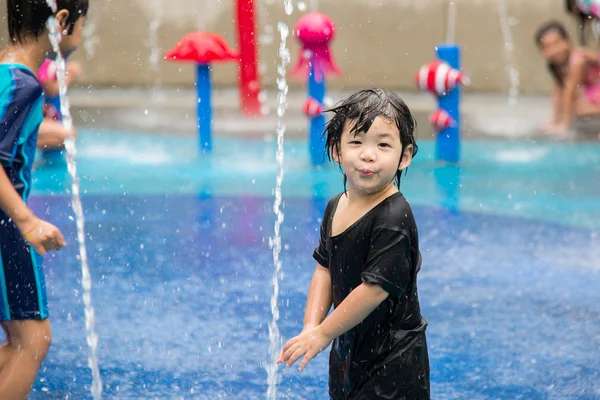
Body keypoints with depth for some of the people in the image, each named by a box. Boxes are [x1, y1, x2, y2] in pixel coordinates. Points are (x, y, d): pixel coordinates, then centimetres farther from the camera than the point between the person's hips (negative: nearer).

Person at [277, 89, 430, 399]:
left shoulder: (394, 218, -23)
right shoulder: (336, 207, 2)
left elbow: (376, 287, -25)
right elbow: (325, 268, 8)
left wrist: (323, 333, -18)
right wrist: (311, 326, -6)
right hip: (348, 350, 8)